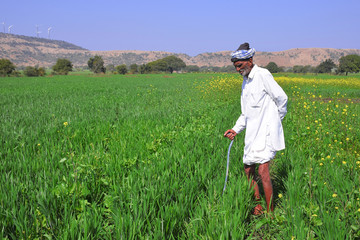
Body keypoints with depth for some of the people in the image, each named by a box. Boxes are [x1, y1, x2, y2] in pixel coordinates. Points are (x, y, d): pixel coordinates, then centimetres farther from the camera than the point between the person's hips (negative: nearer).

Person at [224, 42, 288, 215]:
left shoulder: (263, 75, -10)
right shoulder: (245, 81, 16)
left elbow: (282, 98, -7)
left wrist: (276, 119, 5)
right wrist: (235, 130, 8)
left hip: (266, 131, -9)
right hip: (252, 133, 9)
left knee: (262, 171, -13)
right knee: (248, 170, 10)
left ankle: (270, 213, -2)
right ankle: (257, 209, 23)